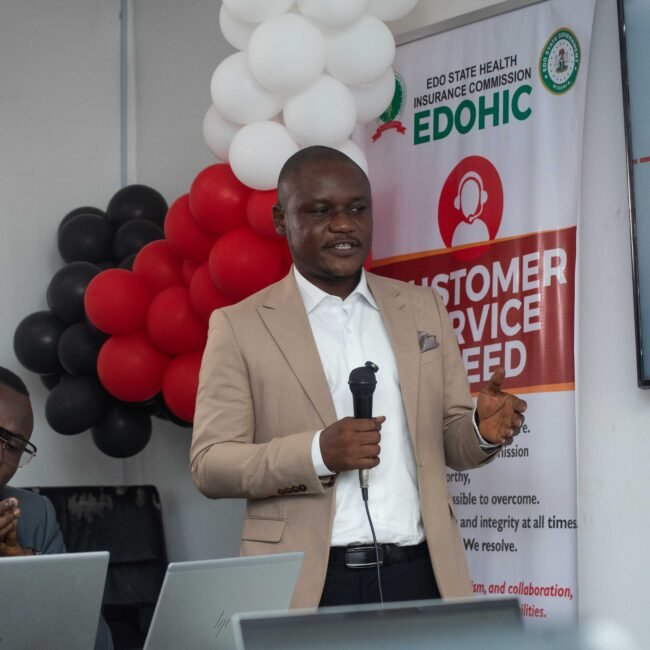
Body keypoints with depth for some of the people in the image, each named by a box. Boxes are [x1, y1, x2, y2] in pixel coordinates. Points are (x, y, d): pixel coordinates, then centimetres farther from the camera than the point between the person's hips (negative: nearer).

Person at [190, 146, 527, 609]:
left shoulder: (424, 308, 11)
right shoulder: (240, 325, 1)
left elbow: (450, 441, 13)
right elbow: (209, 465, -4)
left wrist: (483, 430, -9)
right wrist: (318, 453, -18)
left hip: (420, 573, 3)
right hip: (303, 584, -3)